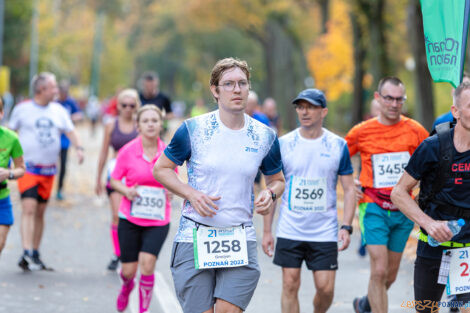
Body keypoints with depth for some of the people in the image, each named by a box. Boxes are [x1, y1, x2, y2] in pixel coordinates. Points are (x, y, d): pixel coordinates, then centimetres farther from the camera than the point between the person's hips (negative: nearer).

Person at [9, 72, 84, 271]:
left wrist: (79, 147, -11)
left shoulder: (59, 110, 8)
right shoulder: (22, 109, -1)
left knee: (40, 212, 9)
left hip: (48, 170, 4)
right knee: (29, 208, -16)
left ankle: (35, 255, 17)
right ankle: (26, 254, -22)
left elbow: (70, 131, 7)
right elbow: (10, 133, 7)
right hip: (27, 168, -4)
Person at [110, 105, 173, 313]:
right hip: (130, 218, 0)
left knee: (147, 261, -18)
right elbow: (114, 180, 6)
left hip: (158, 221, 0)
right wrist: (127, 191, -14)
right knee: (129, 270, 2)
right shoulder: (128, 151, -4)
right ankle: (127, 285, 41)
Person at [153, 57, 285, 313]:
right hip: (194, 239, -1)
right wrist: (191, 194, -11)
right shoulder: (193, 129, -2)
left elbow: (277, 179, 19)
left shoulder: (264, 136, 5)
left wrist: (270, 194, -4)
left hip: (240, 242, 1)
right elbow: (161, 169, 6)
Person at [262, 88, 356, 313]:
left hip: (325, 233, 0)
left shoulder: (338, 146, 1)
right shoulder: (283, 144, 0)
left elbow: (349, 189, 4)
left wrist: (346, 227, -8)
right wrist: (267, 231, 1)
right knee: (290, 285, 0)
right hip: (289, 231, 0)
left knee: (326, 288, -1)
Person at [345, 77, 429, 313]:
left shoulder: (414, 130, 0)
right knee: (379, 271, -14)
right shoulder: (361, 131, -2)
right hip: (373, 207, -2)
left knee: (390, 275, 12)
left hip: (403, 210, 2)